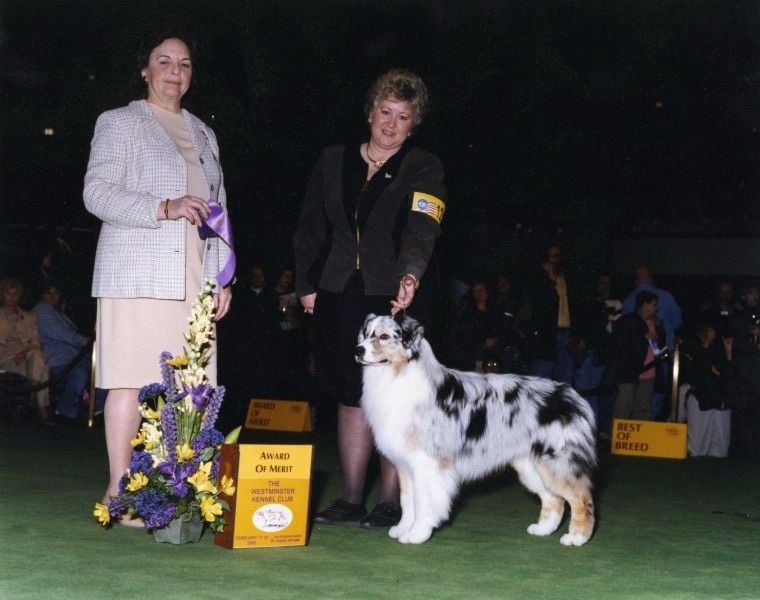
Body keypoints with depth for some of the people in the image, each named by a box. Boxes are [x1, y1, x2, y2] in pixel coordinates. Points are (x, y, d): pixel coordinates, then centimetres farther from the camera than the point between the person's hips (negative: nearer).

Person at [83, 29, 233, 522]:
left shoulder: (204, 134, 23)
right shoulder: (119, 123, 7)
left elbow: (219, 210, 22)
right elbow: (97, 192, -5)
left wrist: (223, 277, 13)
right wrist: (164, 209, -17)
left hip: (193, 278, 5)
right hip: (137, 275, -5)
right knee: (131, 382, -7)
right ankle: (120, 491, -3)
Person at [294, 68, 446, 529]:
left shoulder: (424, 170, 0)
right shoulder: (334, 161, 13)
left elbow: (421, 230, -17)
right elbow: (312, 228, 16)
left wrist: (410, 275, -34)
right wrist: (306, 284, 10)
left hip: (393, 299, -4)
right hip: (338, 297, 4)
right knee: (351, 396, 8)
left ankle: (391, 502, 3)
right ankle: (351, 499, 14)